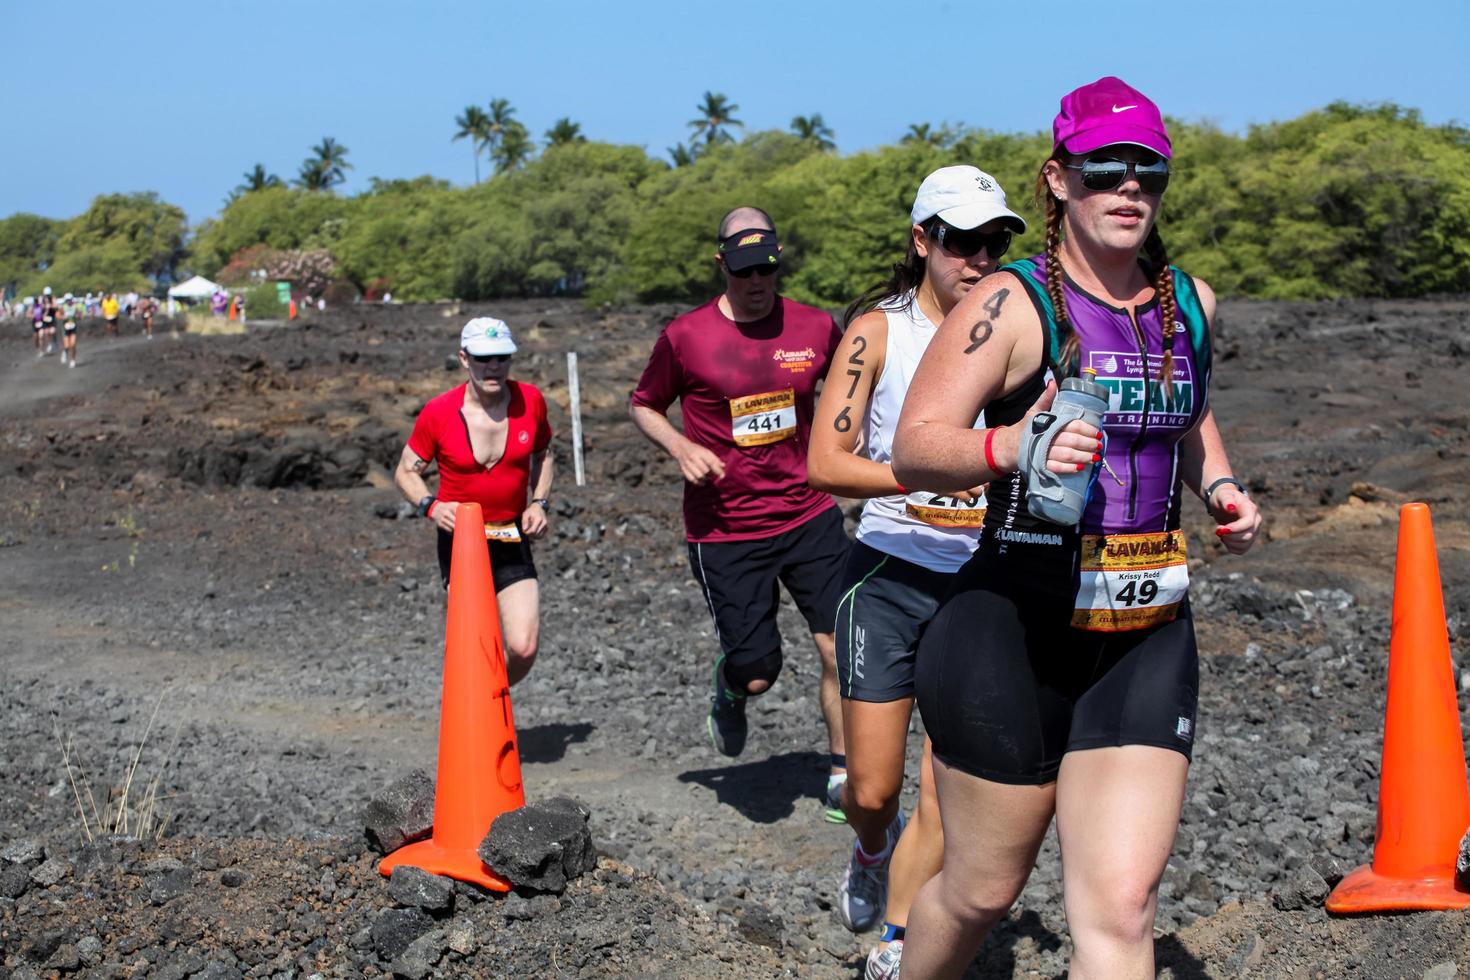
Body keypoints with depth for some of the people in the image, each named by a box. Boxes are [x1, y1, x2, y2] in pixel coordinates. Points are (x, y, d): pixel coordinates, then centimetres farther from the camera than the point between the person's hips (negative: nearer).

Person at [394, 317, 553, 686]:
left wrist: (539, 503, 2)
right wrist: (431, 506, -16)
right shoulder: (438, 413, -9)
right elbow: (406, 471, 3)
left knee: (524, 648, -8)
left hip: (512, 539, 2)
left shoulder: (530, 401, -2)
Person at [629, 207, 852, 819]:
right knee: (757, 673, -1)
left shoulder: (816, 327, 0)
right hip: (725, 531, -2)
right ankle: (729, 689, 37)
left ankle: (844, 776, 12)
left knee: (839, 649, -6)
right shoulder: (685, 337, -6)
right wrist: (680, 447, -11)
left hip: (809, 516, 2)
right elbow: (642, 406, 8)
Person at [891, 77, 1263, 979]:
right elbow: (915, 448, -16)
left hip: (1148, 641, 4)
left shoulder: (1191, 303, 9)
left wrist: (1221, 487, 10)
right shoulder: (1012, 304, -10)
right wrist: (1009, 448, -35)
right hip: (1016, 632, -4)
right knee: (981, 894, 9)